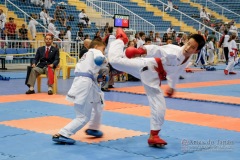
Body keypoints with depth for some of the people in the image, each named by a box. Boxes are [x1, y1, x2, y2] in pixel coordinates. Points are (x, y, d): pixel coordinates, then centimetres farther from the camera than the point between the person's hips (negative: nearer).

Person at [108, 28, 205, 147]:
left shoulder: (188, 59, 1)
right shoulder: (174, 51, -25)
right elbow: (157, 49, -40)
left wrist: (172, 86, 33)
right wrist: (142, 50, -59)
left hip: (152, 77, 6)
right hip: (145, 67, -6)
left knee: (159, 107, -2)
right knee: (115, 60, -18)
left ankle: (153, 136, 13)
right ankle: (121, 39, 14)